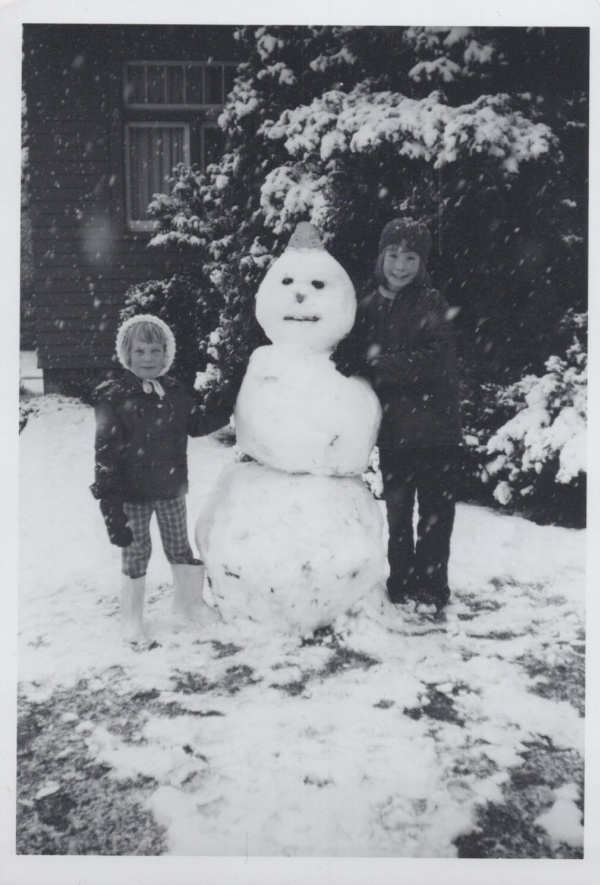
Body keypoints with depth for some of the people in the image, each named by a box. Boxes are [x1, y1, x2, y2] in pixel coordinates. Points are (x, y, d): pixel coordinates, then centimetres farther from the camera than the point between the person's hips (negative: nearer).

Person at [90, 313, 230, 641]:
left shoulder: (175, 391, 1)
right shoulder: (113, 395, -14)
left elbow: (198, 424, 7)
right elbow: (106, 450, -16)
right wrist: (109, 497, -19)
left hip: (171, 488, 4)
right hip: (133, 492, -4)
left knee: (180, 547, 18)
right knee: (136, 551, 10)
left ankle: (189, 601, 40)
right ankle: (131, 617, 31)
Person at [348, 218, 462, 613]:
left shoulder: (432, 303, -8)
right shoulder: (368, 308, 7)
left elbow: (433, 362, -20)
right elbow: (359, 360, 11)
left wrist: (379, 363, -20)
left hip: (433, 428, -5)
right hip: (393, 429, 5)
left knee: (435, 511, 4)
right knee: (397, 510, 16)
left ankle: (430, 587, 19)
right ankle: (401, 583, 31)